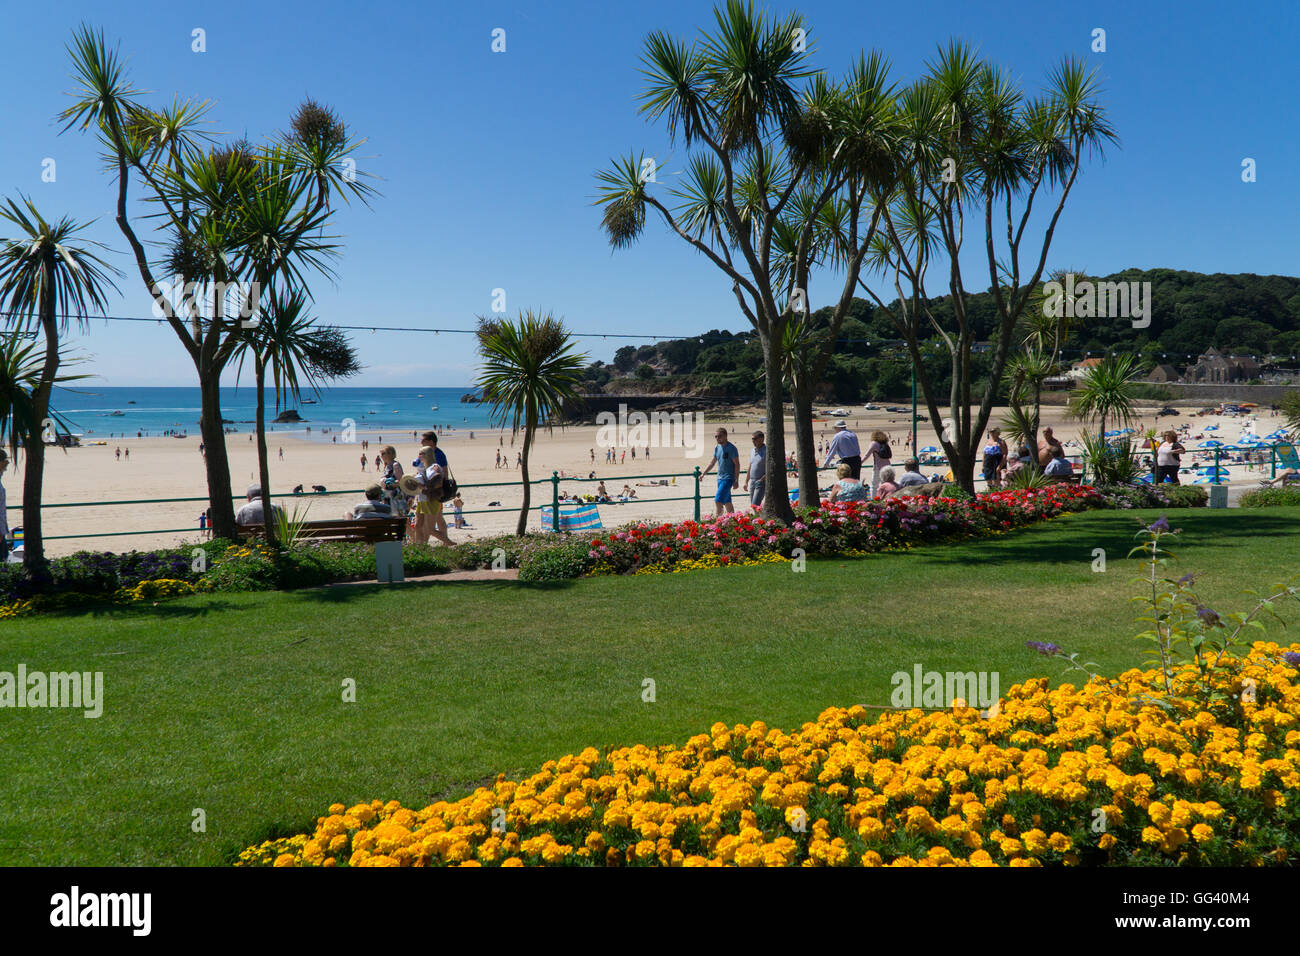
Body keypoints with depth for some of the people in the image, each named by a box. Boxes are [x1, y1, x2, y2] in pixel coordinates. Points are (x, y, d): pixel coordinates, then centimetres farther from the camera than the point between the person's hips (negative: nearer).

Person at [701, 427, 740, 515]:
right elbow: (712, 462, 19)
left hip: (728, 478, -8)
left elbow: (737, 464, -13)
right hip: (720, 478, 8)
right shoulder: (717, 447, 11)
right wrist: (703, 474, 12)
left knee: (718, 501, -16)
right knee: (727, 502, 11)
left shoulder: (731, 448, -11)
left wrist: (736, 480, -17)